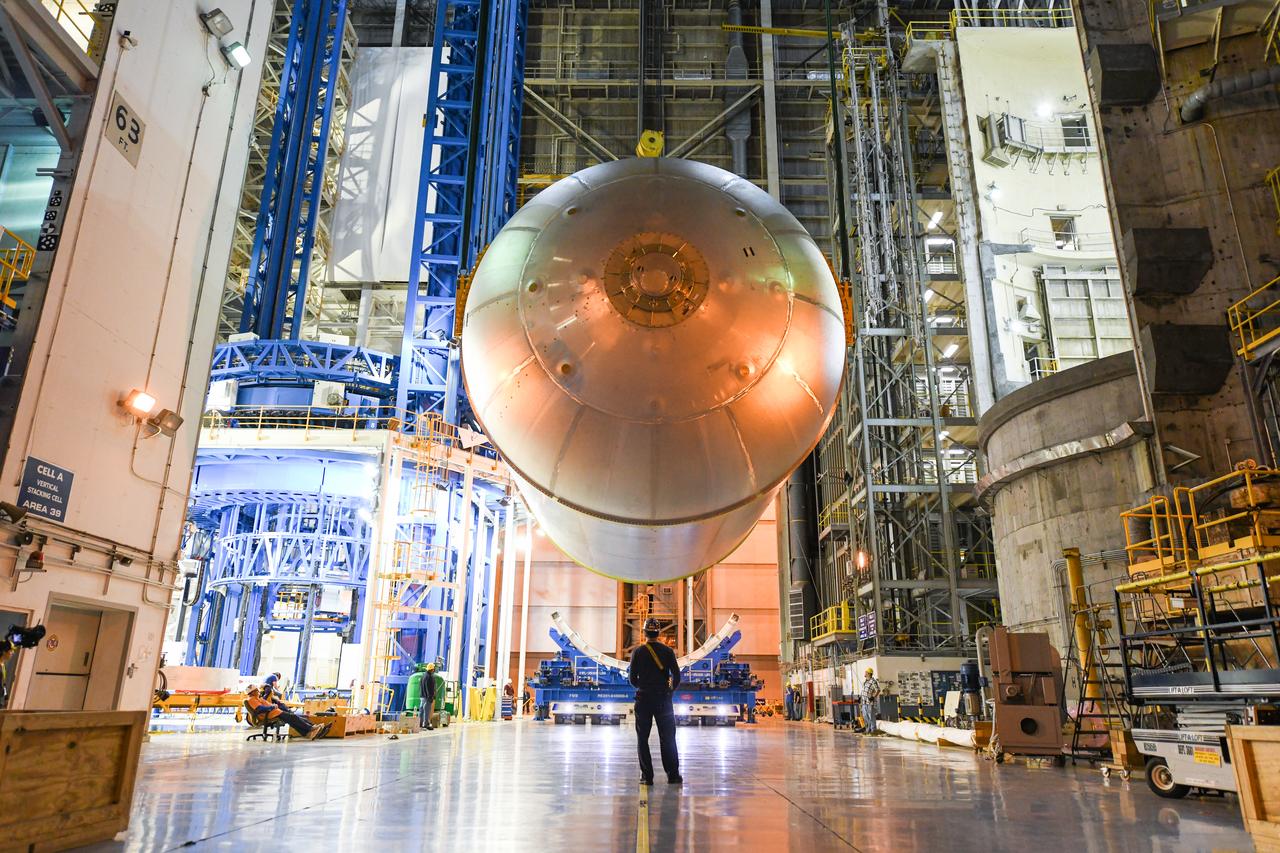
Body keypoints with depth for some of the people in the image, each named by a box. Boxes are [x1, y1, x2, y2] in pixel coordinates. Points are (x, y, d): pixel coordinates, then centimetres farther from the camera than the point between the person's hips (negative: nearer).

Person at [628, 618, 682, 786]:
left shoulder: (638, 652, -3)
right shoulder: (667, 651, -2)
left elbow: (633, 679, -3)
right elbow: (677, 676, -5)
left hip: (643, 698, -1)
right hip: (663, 699, 1)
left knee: (642, 739, 8)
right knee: (668, 739, 10)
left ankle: (647, 776, 5)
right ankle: (673, 775, 10)